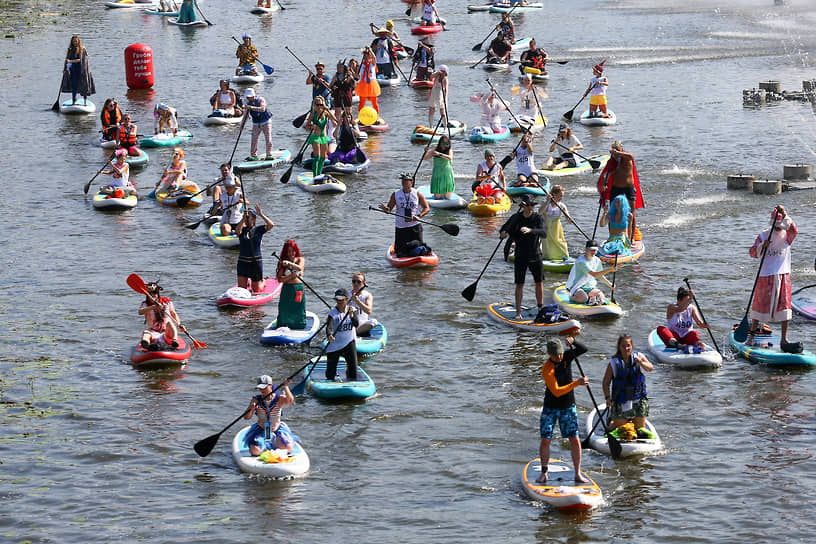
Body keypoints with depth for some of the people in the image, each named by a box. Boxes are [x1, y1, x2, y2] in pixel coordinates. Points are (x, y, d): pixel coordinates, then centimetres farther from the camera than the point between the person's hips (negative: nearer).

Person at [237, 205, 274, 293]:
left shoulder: (258, 229, -1)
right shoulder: (242, 230, 0)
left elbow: (271, 225, -16)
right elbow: (237, 230, -24)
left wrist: (261, 215, -22)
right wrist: (243, 218, -33)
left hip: (256, 261, -1)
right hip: (243, 262, 1)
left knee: (256, 290, 7)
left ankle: (263, 282, 42)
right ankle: (247, 281, 35)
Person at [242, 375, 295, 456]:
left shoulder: (279, 399, -9)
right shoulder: (256, 400, -6)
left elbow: (290, 401, -32)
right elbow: (246, 417, -11)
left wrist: (285, 387, -44)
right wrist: (251, 409, -32)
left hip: (277, 430, 0)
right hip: (260, 431, 0)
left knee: (289, 448, -21)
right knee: (255, 451, -26)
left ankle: (274, 441, 10)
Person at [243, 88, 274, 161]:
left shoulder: (260, 100, -16)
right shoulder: (247, 104, -4)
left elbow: (262, 109, -34)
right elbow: (245, 116, -2)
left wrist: (251, 107, -41)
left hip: (266, 123, -3)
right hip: (256, 124, 3)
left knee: (268, 139, -10)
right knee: (254, 140, -6)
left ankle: (269, 155, -3)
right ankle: (254, 155, 1)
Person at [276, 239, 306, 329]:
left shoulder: (300, 260, 6)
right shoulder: (281, 263, 6)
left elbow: (300, 268, -19)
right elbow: (280, 279, -4)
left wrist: (289, 263, -34)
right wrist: (291, 276, -19)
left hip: (298, 289, 0)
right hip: (286, 289, 0)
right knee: (284, 311, -2)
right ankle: (283, 329, 14)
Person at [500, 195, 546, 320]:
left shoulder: (538, 218, -5)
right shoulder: (516, 218, -1)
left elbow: (543, 233, -21)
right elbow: (504, 229, 8)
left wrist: (530, 230, -39)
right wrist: (503, 233, -17)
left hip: (535, 256, 0)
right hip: (520, 256, 0)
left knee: (539, 282, 6)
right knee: (519, 284, -2)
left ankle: (541, 308, 21)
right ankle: (518, 312, 2)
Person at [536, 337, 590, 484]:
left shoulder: (566, 357, -2)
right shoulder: (547, 370, -20)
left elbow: (583, 349, -7)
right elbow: (556, 391, -26)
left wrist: (573, 342, -25)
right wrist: (577, 383, -31)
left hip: (568, 407, 4)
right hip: (550, 408, -4)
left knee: (575, 440, -2)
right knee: (545, 440, -3)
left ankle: (578, 474, 5)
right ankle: (544, 473, 14)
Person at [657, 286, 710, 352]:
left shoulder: (692, 309, 5)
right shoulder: (671, 308, -5)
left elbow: (699, 322, -10)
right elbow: (680, 309, -29)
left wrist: (703, 325, -34)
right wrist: (689, 298, -41)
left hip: (687, 338, 2)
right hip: (674, 337, -2)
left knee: (694, 333, -31)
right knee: (660, 329, -29)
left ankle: (698, 343, -62)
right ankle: (676, 344, -52)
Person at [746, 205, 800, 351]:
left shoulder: (787, 235, 3)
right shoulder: (764, 235, 2)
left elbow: (794, 231, -21)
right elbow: (753, 253, -4)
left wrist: (785, 216, -29)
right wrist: (762, 246, -22)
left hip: (783, 275, 1)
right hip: (766, 275, 0)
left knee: (784, 307, -4)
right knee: (760, 305, 7)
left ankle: (784, 340, 0)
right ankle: (751, 336, 23)